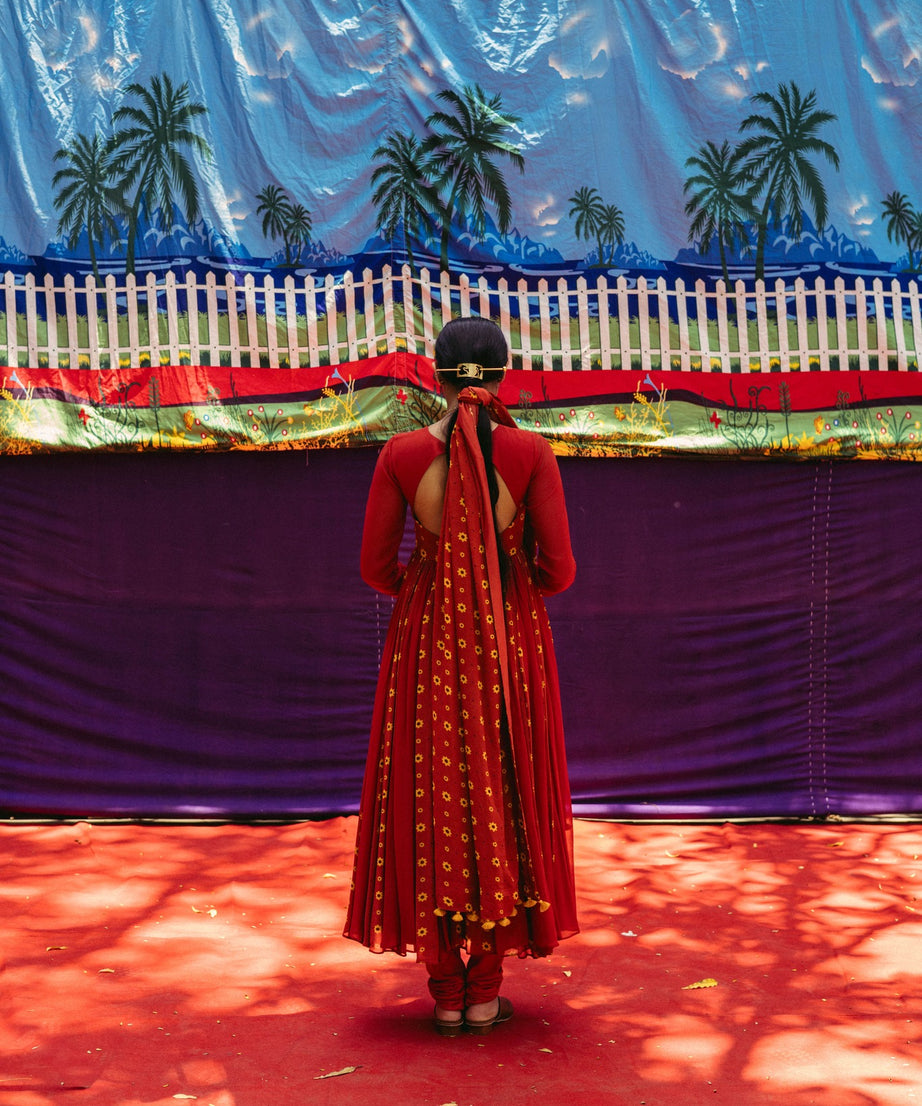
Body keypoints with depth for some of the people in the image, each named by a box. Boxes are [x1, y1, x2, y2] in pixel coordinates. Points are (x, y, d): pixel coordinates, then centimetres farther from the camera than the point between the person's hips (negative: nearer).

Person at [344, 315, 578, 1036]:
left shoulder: (402, 454, -6)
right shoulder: (530, 452, -9)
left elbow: (376, 567, -3)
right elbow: (558, 569, -9)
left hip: (428, 644, 1)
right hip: (511, 646, 0)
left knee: (434, 804, 9)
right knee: (503, 800, 10)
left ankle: (447, 995, 15)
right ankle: (485, 994, 14)